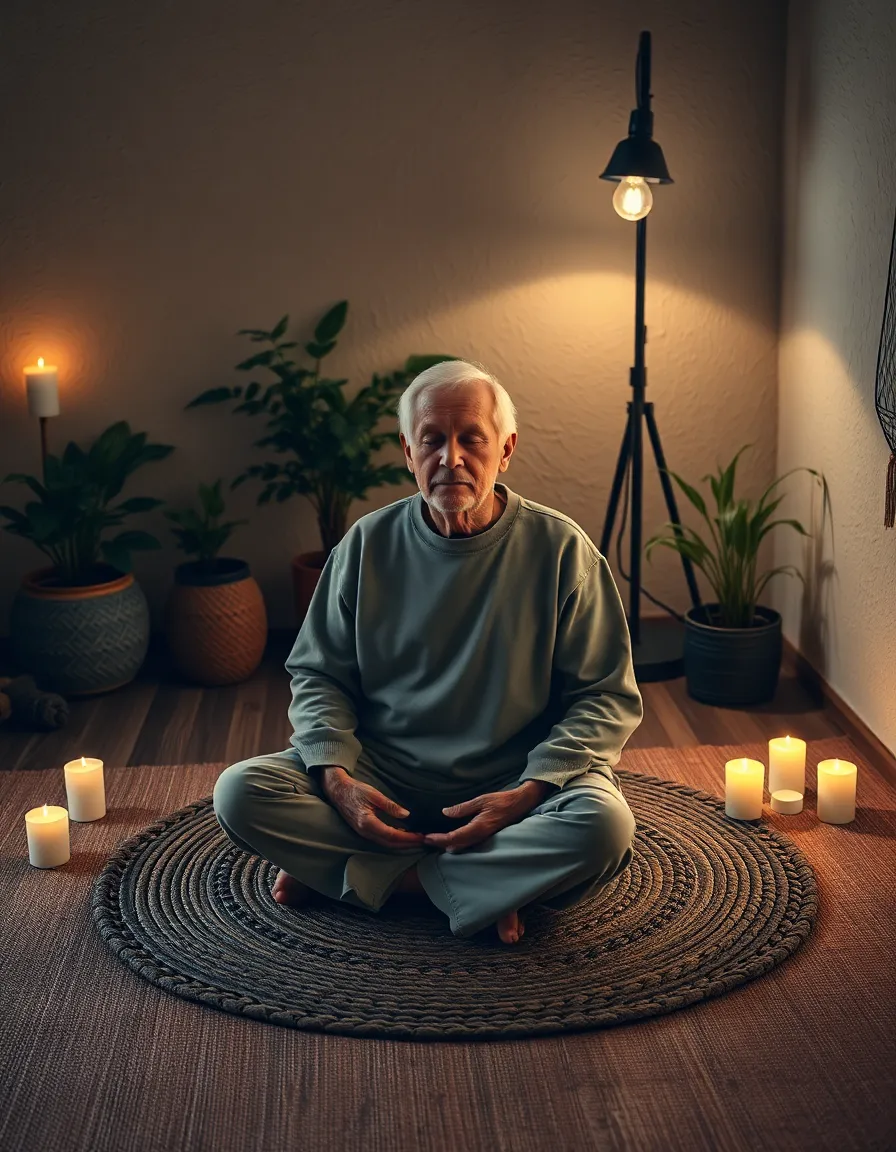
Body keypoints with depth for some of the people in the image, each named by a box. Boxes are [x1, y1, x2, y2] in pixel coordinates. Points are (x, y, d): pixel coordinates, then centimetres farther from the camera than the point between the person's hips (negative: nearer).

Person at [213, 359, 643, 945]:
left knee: (604, 825, -33)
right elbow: (317, 673, 8)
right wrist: (338, 779, -11)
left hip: (513, 785, -2)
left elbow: (607, 697, -3)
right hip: (384, 779, 2)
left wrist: (528, 794, -18)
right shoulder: (368, 544, 1)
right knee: (240, 792, -21)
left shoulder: (561, 548, -5)